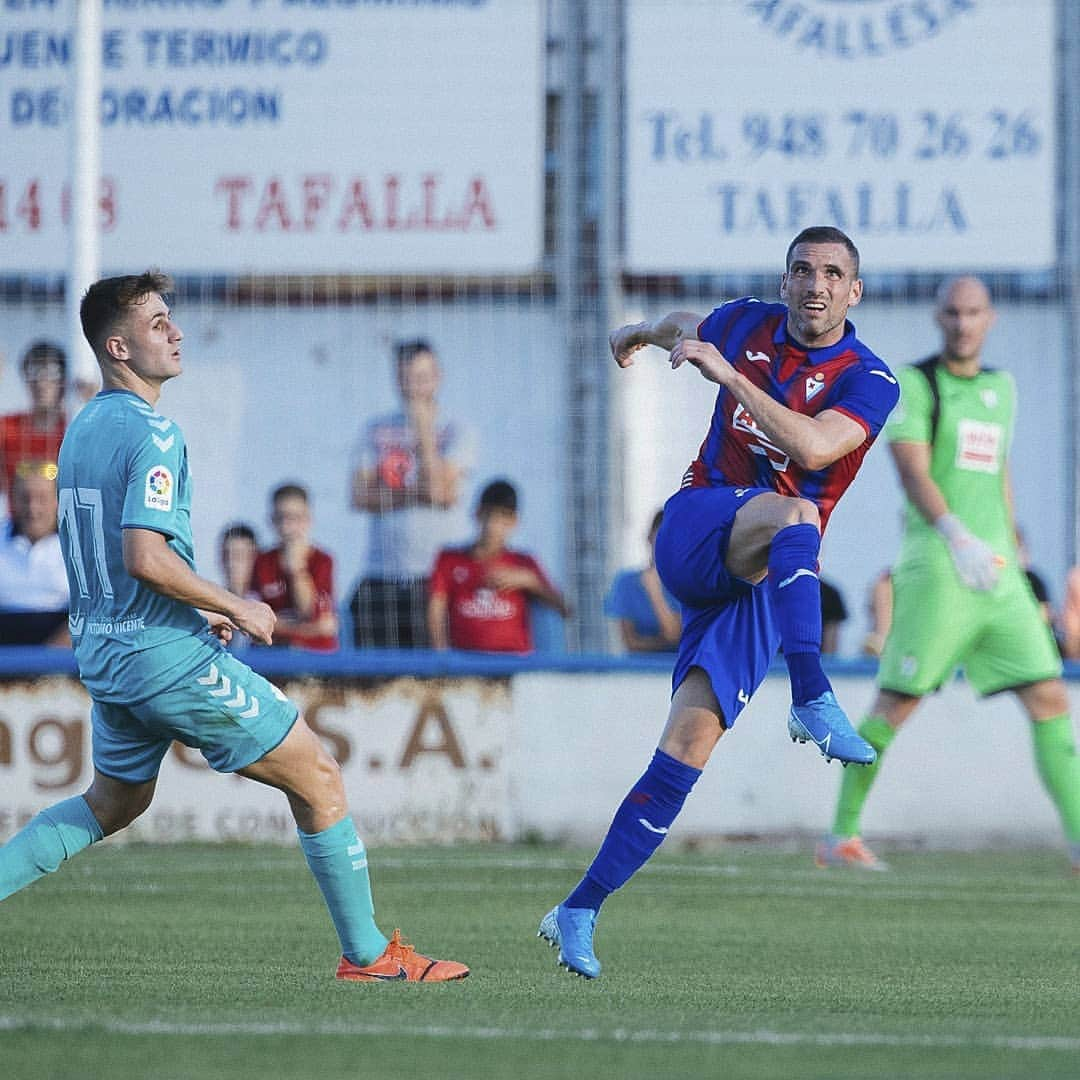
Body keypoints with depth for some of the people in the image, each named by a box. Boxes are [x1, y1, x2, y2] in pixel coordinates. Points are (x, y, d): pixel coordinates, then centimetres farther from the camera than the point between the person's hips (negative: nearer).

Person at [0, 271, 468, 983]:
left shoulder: (83, 428, 12)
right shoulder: (151, 432, -18)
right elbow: (146, 558, -27)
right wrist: (235, 608, -14)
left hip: (103, 651, 9)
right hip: (169, 656, -9)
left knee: (115, 802, 28)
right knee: (318, 778, 1)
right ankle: (367, 953, 4)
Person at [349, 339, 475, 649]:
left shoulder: (455, 432, 5)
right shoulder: (377, 431, 14)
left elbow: (442, 493, -10)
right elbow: (360, 497, 4)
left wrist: (423, 432, -6)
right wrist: (412, 495, -8)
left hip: (440, 574, -3)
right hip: (382, 580, 3)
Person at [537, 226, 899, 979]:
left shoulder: (868, 380, -4)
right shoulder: (746, 325, 6)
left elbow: (813, 448, -24)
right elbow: (689, 325, 32)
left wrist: (725, 371, -26)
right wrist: (645, 332, 50)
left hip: (763, 578, 0)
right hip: (698, 528, 1)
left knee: (692, 741, -12)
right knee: (792, 515, -35)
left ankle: (581, 911, -7)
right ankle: (814, 701, -48)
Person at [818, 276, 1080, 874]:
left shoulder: (1002, 388, 18)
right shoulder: (913, 383, -3)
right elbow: (912, 470, -16)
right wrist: (956, 536, -30)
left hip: (996, 572, 6)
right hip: (935, 567, -6)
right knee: (897, 702, -5)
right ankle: (841, 836, 6)